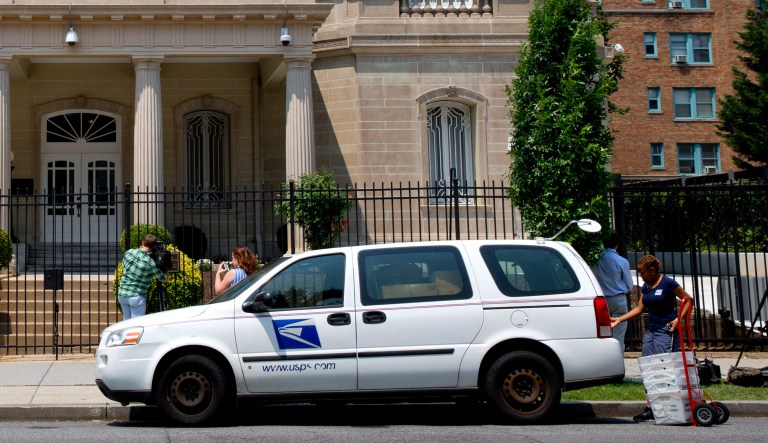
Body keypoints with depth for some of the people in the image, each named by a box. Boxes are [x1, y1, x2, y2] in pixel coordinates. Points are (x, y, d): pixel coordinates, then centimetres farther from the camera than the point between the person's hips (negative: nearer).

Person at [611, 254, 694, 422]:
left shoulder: (668, 284, -8)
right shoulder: (646, 287, 14)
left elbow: (689, 300, -4)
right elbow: (639, 308, 18)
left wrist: (679, 319, -13)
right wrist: (619, 319, 11)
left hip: (666, 331, -8)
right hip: (650, 331, 8)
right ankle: (650, 407, 7)